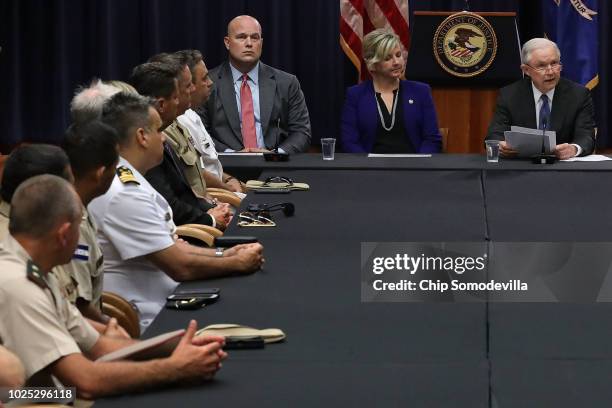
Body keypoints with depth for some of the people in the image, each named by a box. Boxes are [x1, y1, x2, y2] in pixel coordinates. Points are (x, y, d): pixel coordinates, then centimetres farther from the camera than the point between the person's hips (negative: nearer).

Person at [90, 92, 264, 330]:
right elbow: (181, 266, -19)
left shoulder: (129, 181, 12)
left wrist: (222, 255, 6)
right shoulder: (123, 195, -21)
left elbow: (169, 247, 17)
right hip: (147, 322, -10)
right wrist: (238, 263, -5)